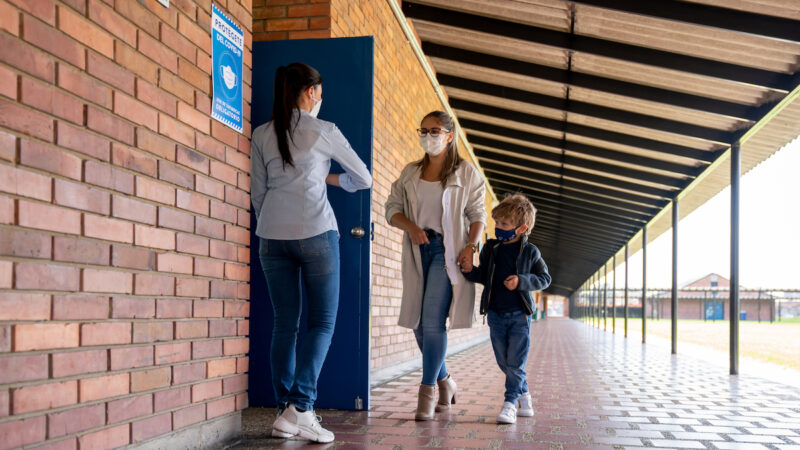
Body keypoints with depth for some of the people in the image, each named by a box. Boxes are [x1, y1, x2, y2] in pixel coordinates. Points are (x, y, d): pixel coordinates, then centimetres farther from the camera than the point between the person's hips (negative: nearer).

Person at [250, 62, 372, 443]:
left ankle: (284, 414, 7)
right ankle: (300, 408, -11)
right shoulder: (324, 132, 2)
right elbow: (363, 178, 11)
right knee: (323, 322, 1)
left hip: (272, 236, 4)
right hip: (315, 233, -4)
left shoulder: (261, 135, 11)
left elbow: (258, 193, 13)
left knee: (284, 324, 7)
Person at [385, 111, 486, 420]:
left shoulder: (466, 173, 3)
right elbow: (392, 208, 10)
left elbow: (477, 215, 2)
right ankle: (445, 382, 27)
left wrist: (471, 247, -12)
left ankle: (427, 392, -5)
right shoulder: (410, 173, 14)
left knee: (433, 321, -15)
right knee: (419, 324, 7)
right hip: (417, 252, 5)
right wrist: (410, 226, -10)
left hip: (448, 251, -4)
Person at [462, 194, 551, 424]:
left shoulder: (530, 252, -3)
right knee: (504, 362, 9)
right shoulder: (490, 249, 5)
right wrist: (470, 271, -7)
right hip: (496, 314, 4)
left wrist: (521, 281, -14)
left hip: (520, 314, -4)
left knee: (515, 362, -7)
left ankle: (510, 403, 2)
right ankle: (524, 395, 28)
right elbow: (484, 275, 15)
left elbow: (545, 278, 1)